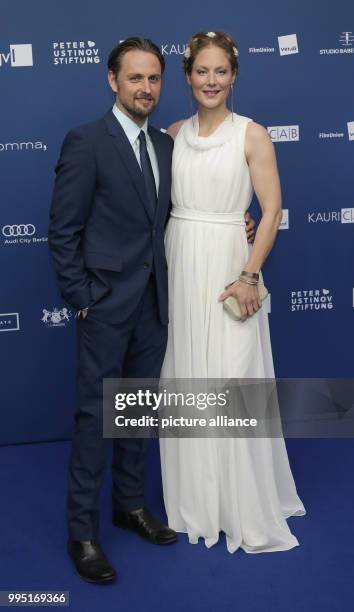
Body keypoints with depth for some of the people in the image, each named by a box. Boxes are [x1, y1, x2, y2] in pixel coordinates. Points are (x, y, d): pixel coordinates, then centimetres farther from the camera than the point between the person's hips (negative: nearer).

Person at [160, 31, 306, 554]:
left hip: (227, 266, -4)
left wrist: (249, 275, -15)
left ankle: (244, 506, 15)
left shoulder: (252, 134, -3)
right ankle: (194, 498, 26)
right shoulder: (175, 134, 9)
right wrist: (162, 264, 3)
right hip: (178, 267, 4)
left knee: (231, 383, -2)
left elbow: (272, 209, -8)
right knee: (184, 383, 9)